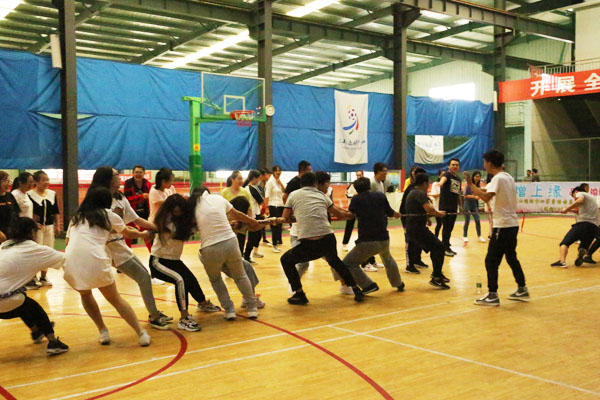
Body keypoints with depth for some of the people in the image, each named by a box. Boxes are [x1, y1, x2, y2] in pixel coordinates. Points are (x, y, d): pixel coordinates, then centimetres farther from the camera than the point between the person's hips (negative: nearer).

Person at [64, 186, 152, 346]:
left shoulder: (76, 217, 23)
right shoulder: (108, 215, 16)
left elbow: (68, 241, 23)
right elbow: (129, 233, 30)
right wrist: (143, 234, 51)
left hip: (70, 261, 3)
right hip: (94, 260, -2)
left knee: (85, 294, 30)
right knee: (116, 300, 14)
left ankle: (103, 331, 23)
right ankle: (141, 334, 12)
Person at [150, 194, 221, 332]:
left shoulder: (185, 220, 0)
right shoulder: (165, 221, -17)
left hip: (174, 260, 7)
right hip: (158, 261, -6)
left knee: (192, 281, 9)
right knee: (180, 280, -29)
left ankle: (203, 304, 42)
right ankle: (184, 319, -27)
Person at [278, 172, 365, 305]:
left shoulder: (294, 195, 11)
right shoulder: (322, 195, 18)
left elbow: (285, 218, 16)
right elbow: (340, 214, 24)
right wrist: (350, 214, 45)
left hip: (308, 244, -4)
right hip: (328, 239, 4)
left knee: (286, 260, 22)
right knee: (335, 261, 35)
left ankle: (299, 295, 15)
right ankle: (356, 290, 36)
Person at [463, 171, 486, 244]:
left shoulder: (479, 185, 3)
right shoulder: (469, 185, -11)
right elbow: (465, 195, -13)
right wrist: (474, 196, -20)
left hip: (475, 204, 4)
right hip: (467, 204, -4)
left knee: (477, 220, 0)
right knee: (467, 221, 0)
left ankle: (479, 236, 11)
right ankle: (465, 236, 10)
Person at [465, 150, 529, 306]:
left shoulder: (498, 178, -15)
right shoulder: (508, 177, 13)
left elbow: (486, 197, -27)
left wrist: (470, 184, -22)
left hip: (502, 226, -9)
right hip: (512, 224, 9)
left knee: (491, 261, -5)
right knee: (511, 258, 19)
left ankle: (492, 296, -3)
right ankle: (522, 290, 26)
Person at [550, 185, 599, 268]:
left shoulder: (580, 193, 8)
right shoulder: (592, 197, 32)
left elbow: (580, 200, -16)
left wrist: (567, 209, -12)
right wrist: (572, 210, 33)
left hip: (583, 223, -7)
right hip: (594, 226, 7)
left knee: (565, 243, -5)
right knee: (583, 247, 19)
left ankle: (562, 261, -31)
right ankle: (583, 252, -18)